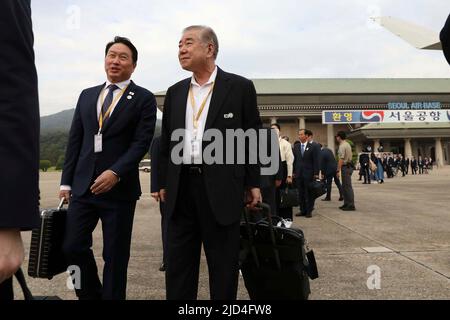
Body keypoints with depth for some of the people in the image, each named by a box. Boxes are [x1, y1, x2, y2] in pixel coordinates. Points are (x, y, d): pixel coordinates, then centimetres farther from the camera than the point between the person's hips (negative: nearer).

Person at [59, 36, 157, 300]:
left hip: (119, 188, -4)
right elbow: (75, 140, 13)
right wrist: (67, 181, 9)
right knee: (73, 247, 7)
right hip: (83, 186, 5)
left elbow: (141, 143, -9)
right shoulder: (87, 95, 14)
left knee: (115, 255, 6)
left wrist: (115, 173, -21)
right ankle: (91, 294, 31)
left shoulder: (144, 99, -1)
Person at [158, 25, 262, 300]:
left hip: (221, 188, -4)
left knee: (224, 263, 9)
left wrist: (254, 183, -3)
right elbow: (166, 142, 15)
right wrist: (163, 183, 12)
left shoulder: (240, 87, 0)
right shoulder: (175, 92, 13)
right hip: (181, 187, 5)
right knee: (178, 262, 12)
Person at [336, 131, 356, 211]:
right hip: (349, 165, 10)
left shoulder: (342, 146, -15)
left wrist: (338, 170, -19)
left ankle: (351, 205, -3)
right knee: (345, 187, 15)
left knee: (348, 187, -6)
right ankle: (346, 204, 21)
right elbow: (351, 154, 23)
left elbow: (341, 159, -20)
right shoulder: (347, 144, 15)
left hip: (345, 167, -10)